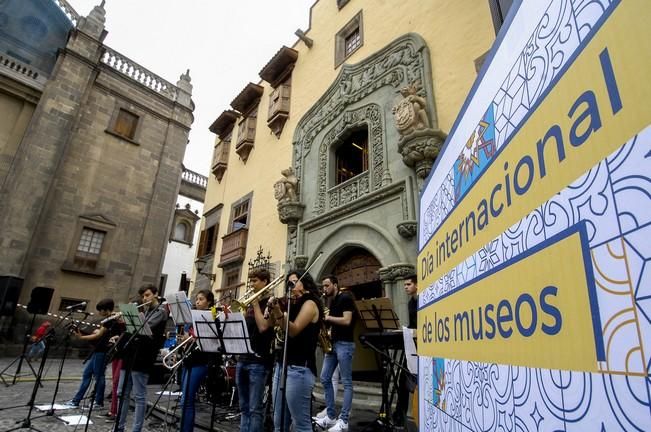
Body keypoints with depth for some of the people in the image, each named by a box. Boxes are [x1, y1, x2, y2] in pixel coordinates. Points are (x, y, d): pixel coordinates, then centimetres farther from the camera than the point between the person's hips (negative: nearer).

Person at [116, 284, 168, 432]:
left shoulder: (160, 311, -5)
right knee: (122, 393, 14)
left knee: (139, 396, 0)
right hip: (130, 354, 8)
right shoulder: (144, 311, 20)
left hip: (142, 357, -8)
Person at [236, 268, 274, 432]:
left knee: (255, 408, -3)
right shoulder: (250, 304, 16)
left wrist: (256, 304, -12)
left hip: (259, 361, -7)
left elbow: (263, 327, -19)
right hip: (243, 359, 7)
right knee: (244, 408, 14)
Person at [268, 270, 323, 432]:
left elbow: (294, 330, -17)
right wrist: (274, 312, 0)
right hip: (281, 365, 9)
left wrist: (279, 313, -29)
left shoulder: (310, 303, -5)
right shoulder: (294, 305, 20)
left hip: (298, 369, -9)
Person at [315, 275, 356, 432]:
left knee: (346, 382, -1)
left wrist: (327, 317, -14)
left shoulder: (345, 298, -11)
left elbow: (346, 321, -21)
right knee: (325, 379, 9)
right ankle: (331, 416, 19)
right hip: (333, 343, 9)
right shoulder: (332, 302, 15)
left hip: (345, 344, -9)